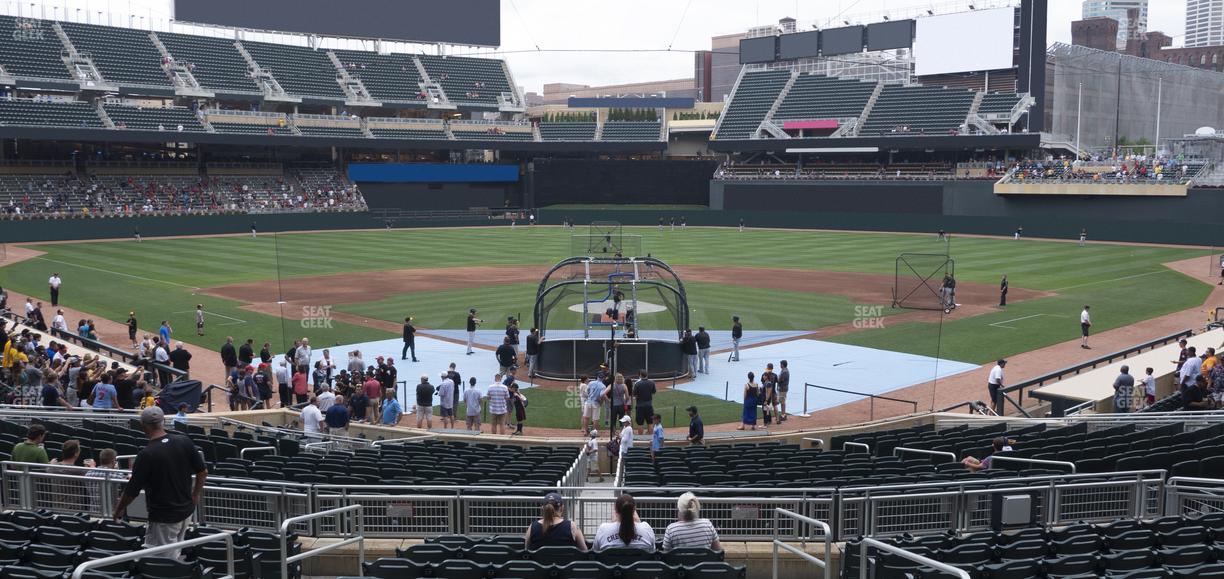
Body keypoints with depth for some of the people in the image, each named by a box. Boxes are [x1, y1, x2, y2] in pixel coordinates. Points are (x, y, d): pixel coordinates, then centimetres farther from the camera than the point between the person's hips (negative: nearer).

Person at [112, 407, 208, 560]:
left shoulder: (146, 454, -20)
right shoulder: (184, 442, -5)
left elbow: (133, 490, -12)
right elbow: (203, 472, 2)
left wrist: (118, 511, 5)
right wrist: (195, 496, 17)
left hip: (163, 517, -6)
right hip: (187, 511, 6)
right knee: (175, 555, 22)